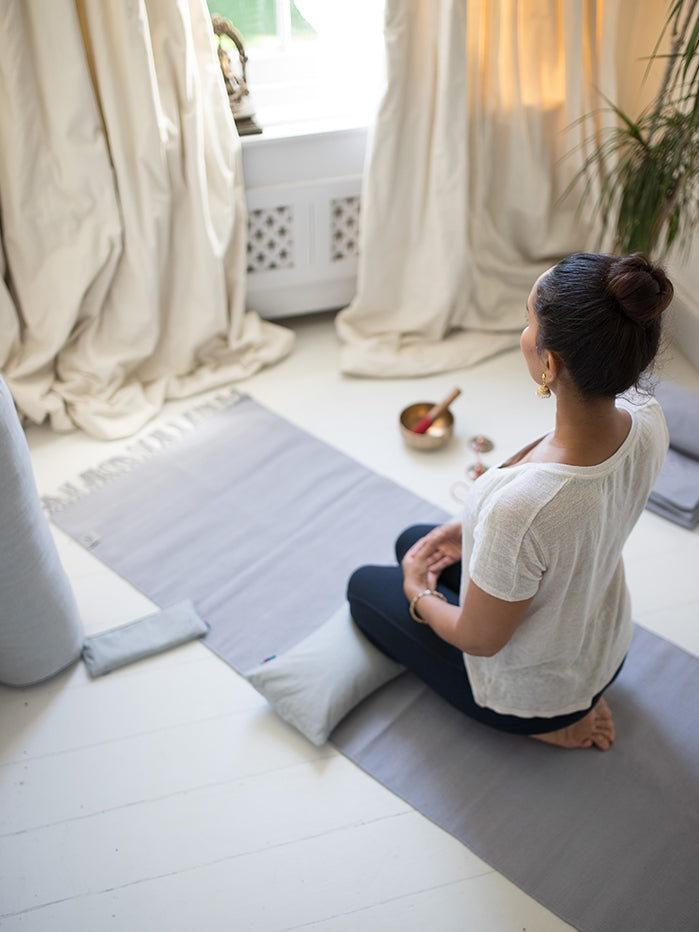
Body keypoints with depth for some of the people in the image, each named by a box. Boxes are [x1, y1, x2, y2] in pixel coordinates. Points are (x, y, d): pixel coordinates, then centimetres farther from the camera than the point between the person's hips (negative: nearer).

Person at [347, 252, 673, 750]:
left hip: (527, 693, -6)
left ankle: (551, 720, 8)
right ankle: (575, 698, 16)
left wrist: (418, 595, -6)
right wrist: (473, 529, 3)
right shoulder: (647, 419, -22)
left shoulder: (519, 506, -45)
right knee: (413, 540, 24)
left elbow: (479, 639, -25)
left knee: (365, 585, 17)